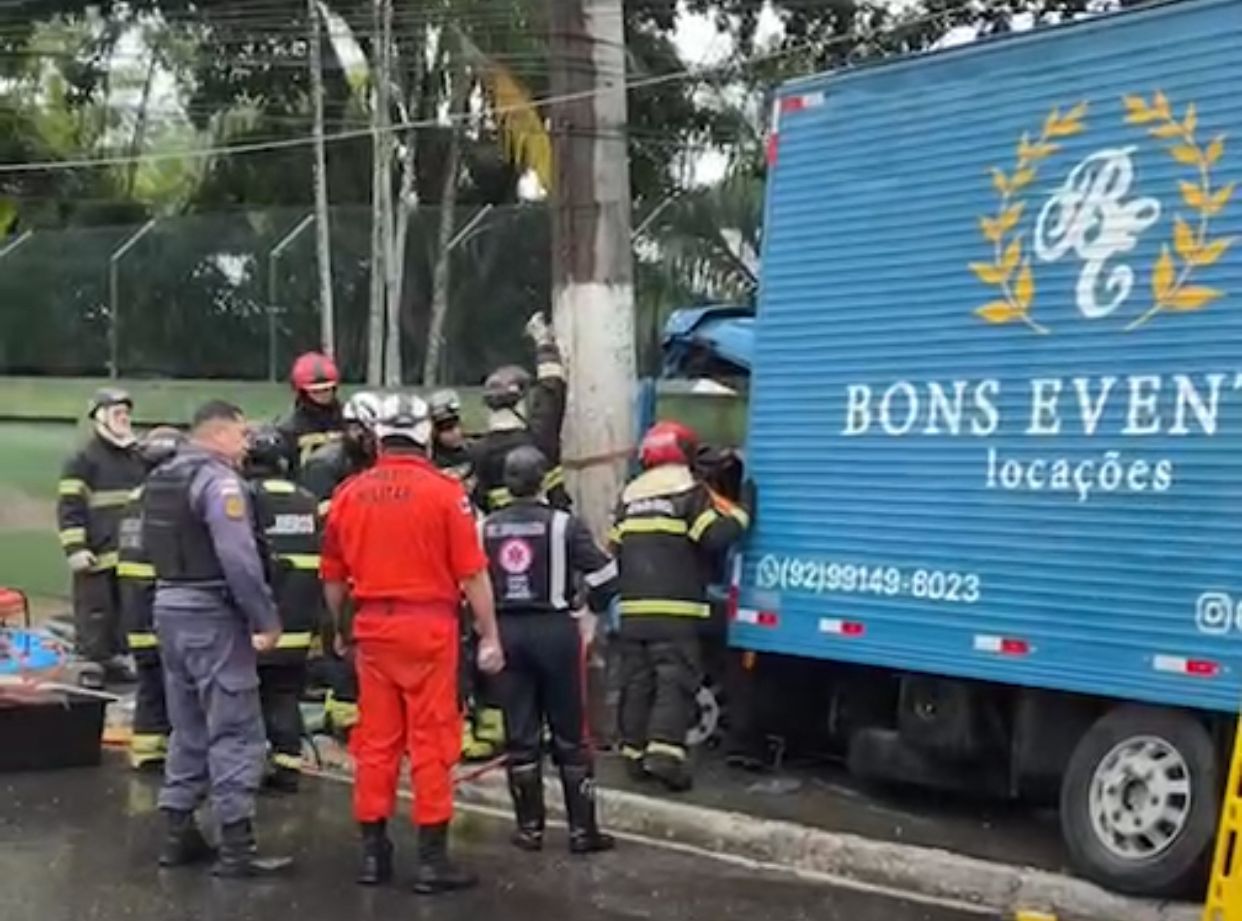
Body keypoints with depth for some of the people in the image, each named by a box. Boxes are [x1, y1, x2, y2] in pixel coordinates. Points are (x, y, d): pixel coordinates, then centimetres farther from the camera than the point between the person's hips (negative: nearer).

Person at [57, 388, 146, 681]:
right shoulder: (83, 459, -4)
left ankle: (117, 662, 22)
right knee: (95, 618, -7)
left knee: (125, 618, 13)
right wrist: (75, 548, -18)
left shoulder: (138, 458, 18)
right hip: (98, 557, -7)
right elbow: (69, 507, -10)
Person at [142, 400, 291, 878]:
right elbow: (240, 560, -22)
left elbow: (155, 547, 16)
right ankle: (236, 845, -4)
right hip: (211, 614, -9)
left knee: (188, 725, 17)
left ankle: (177, 832, 20)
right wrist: (266, 619, -16)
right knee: (234, 729, -5)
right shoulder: (218, 480, -16)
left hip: (169, 606, 9)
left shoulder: (160, 478, 14)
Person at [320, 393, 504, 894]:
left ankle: (373, 851, 17)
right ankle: (432, 857, 3)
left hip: (372, 627, 4)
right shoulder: (444, 491, -7)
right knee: (430, 742, 1)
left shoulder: (349, 494, 5)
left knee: (374, 741, 11)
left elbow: (333, 576, 12)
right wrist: (489, 635, 0)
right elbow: (471, 573, -8)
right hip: (428, 626, -4)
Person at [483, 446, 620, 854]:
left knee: (520, 735, 9)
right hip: (554, 630, -3)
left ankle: (529, 828, 12)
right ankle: (582, 830, 6)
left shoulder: (486, 528, 2)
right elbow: (603, 575, -9)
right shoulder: (563, 524, -8)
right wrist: (595, 605, 11)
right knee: (570, 736, 4)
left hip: (506, 632, 3)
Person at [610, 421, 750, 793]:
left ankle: (635, 752, 13)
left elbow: (615, 549, 18)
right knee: (675, 681, -7)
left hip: (633, 607, 6)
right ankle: (665, 752, -18)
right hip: (674, 608, -6)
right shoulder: (690, 491, -4)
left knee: (636, 681, 11)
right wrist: (742, 511, 0)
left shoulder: (630, 495, 16)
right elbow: (716, 536, -14)